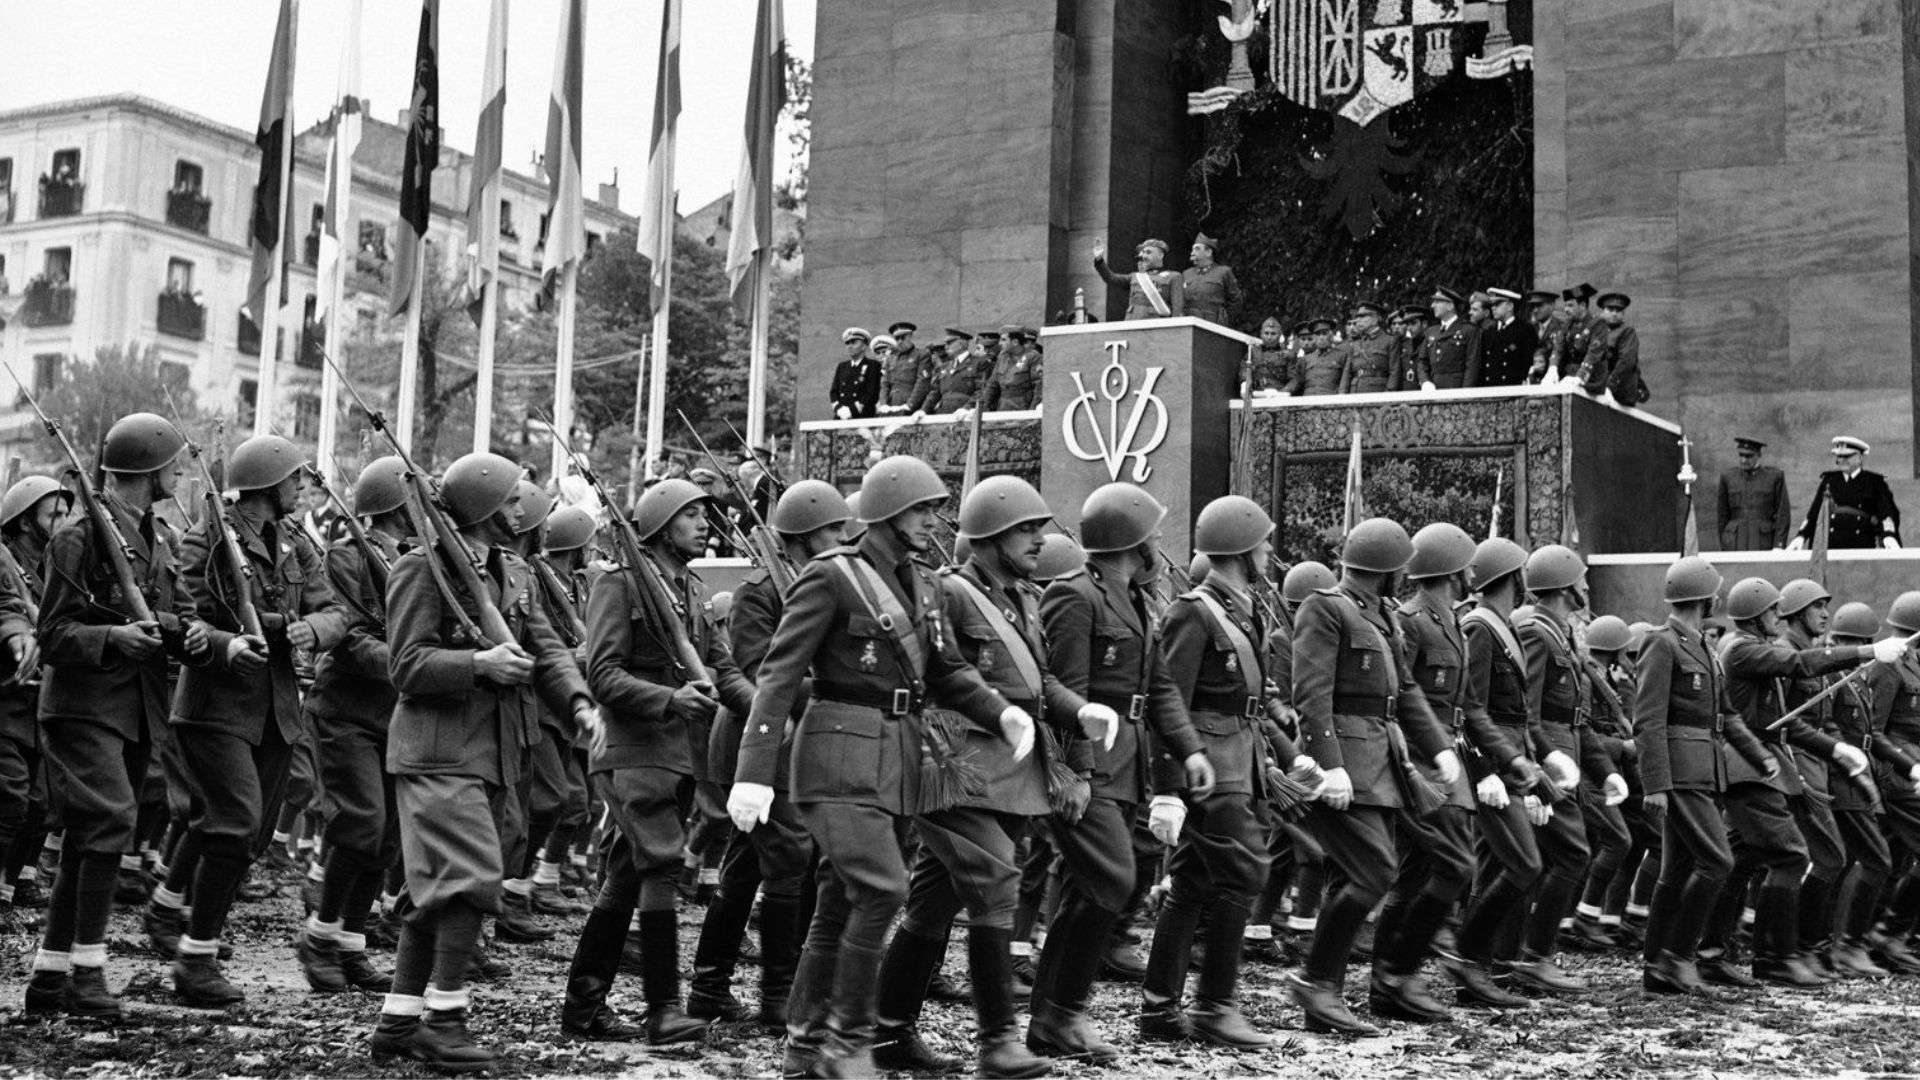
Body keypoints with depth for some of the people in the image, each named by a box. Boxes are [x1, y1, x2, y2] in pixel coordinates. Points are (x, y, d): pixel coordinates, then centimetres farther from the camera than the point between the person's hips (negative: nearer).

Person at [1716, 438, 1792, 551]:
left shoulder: (1774, 476, 3)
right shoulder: (1728, 477, 9)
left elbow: (1783, 515, 2)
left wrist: (1778, 546, -5)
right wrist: (1723, 548, 10)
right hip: (1735, 545, 1)